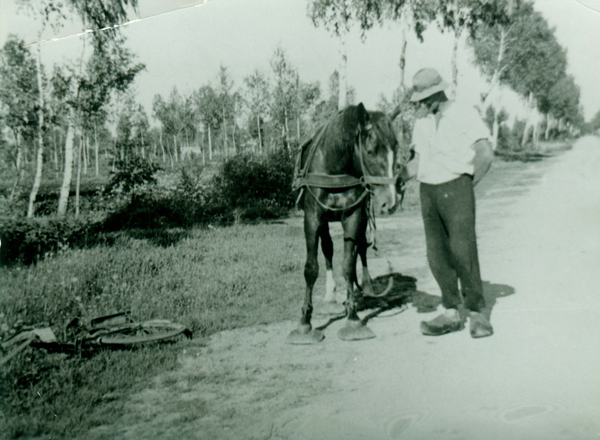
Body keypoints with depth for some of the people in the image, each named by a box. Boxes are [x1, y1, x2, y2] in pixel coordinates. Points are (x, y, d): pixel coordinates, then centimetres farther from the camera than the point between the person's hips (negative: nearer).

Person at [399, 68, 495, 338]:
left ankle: (476, 313, 4)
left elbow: (486, 155, -5)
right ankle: (451, 314, 14)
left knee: (462, 251, -10)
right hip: (427, 192, 5)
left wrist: (467, 185, -3)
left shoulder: (466, 115, -2)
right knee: (437, 255, 4)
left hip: (456, 188, -5)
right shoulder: (421, 124, 14)